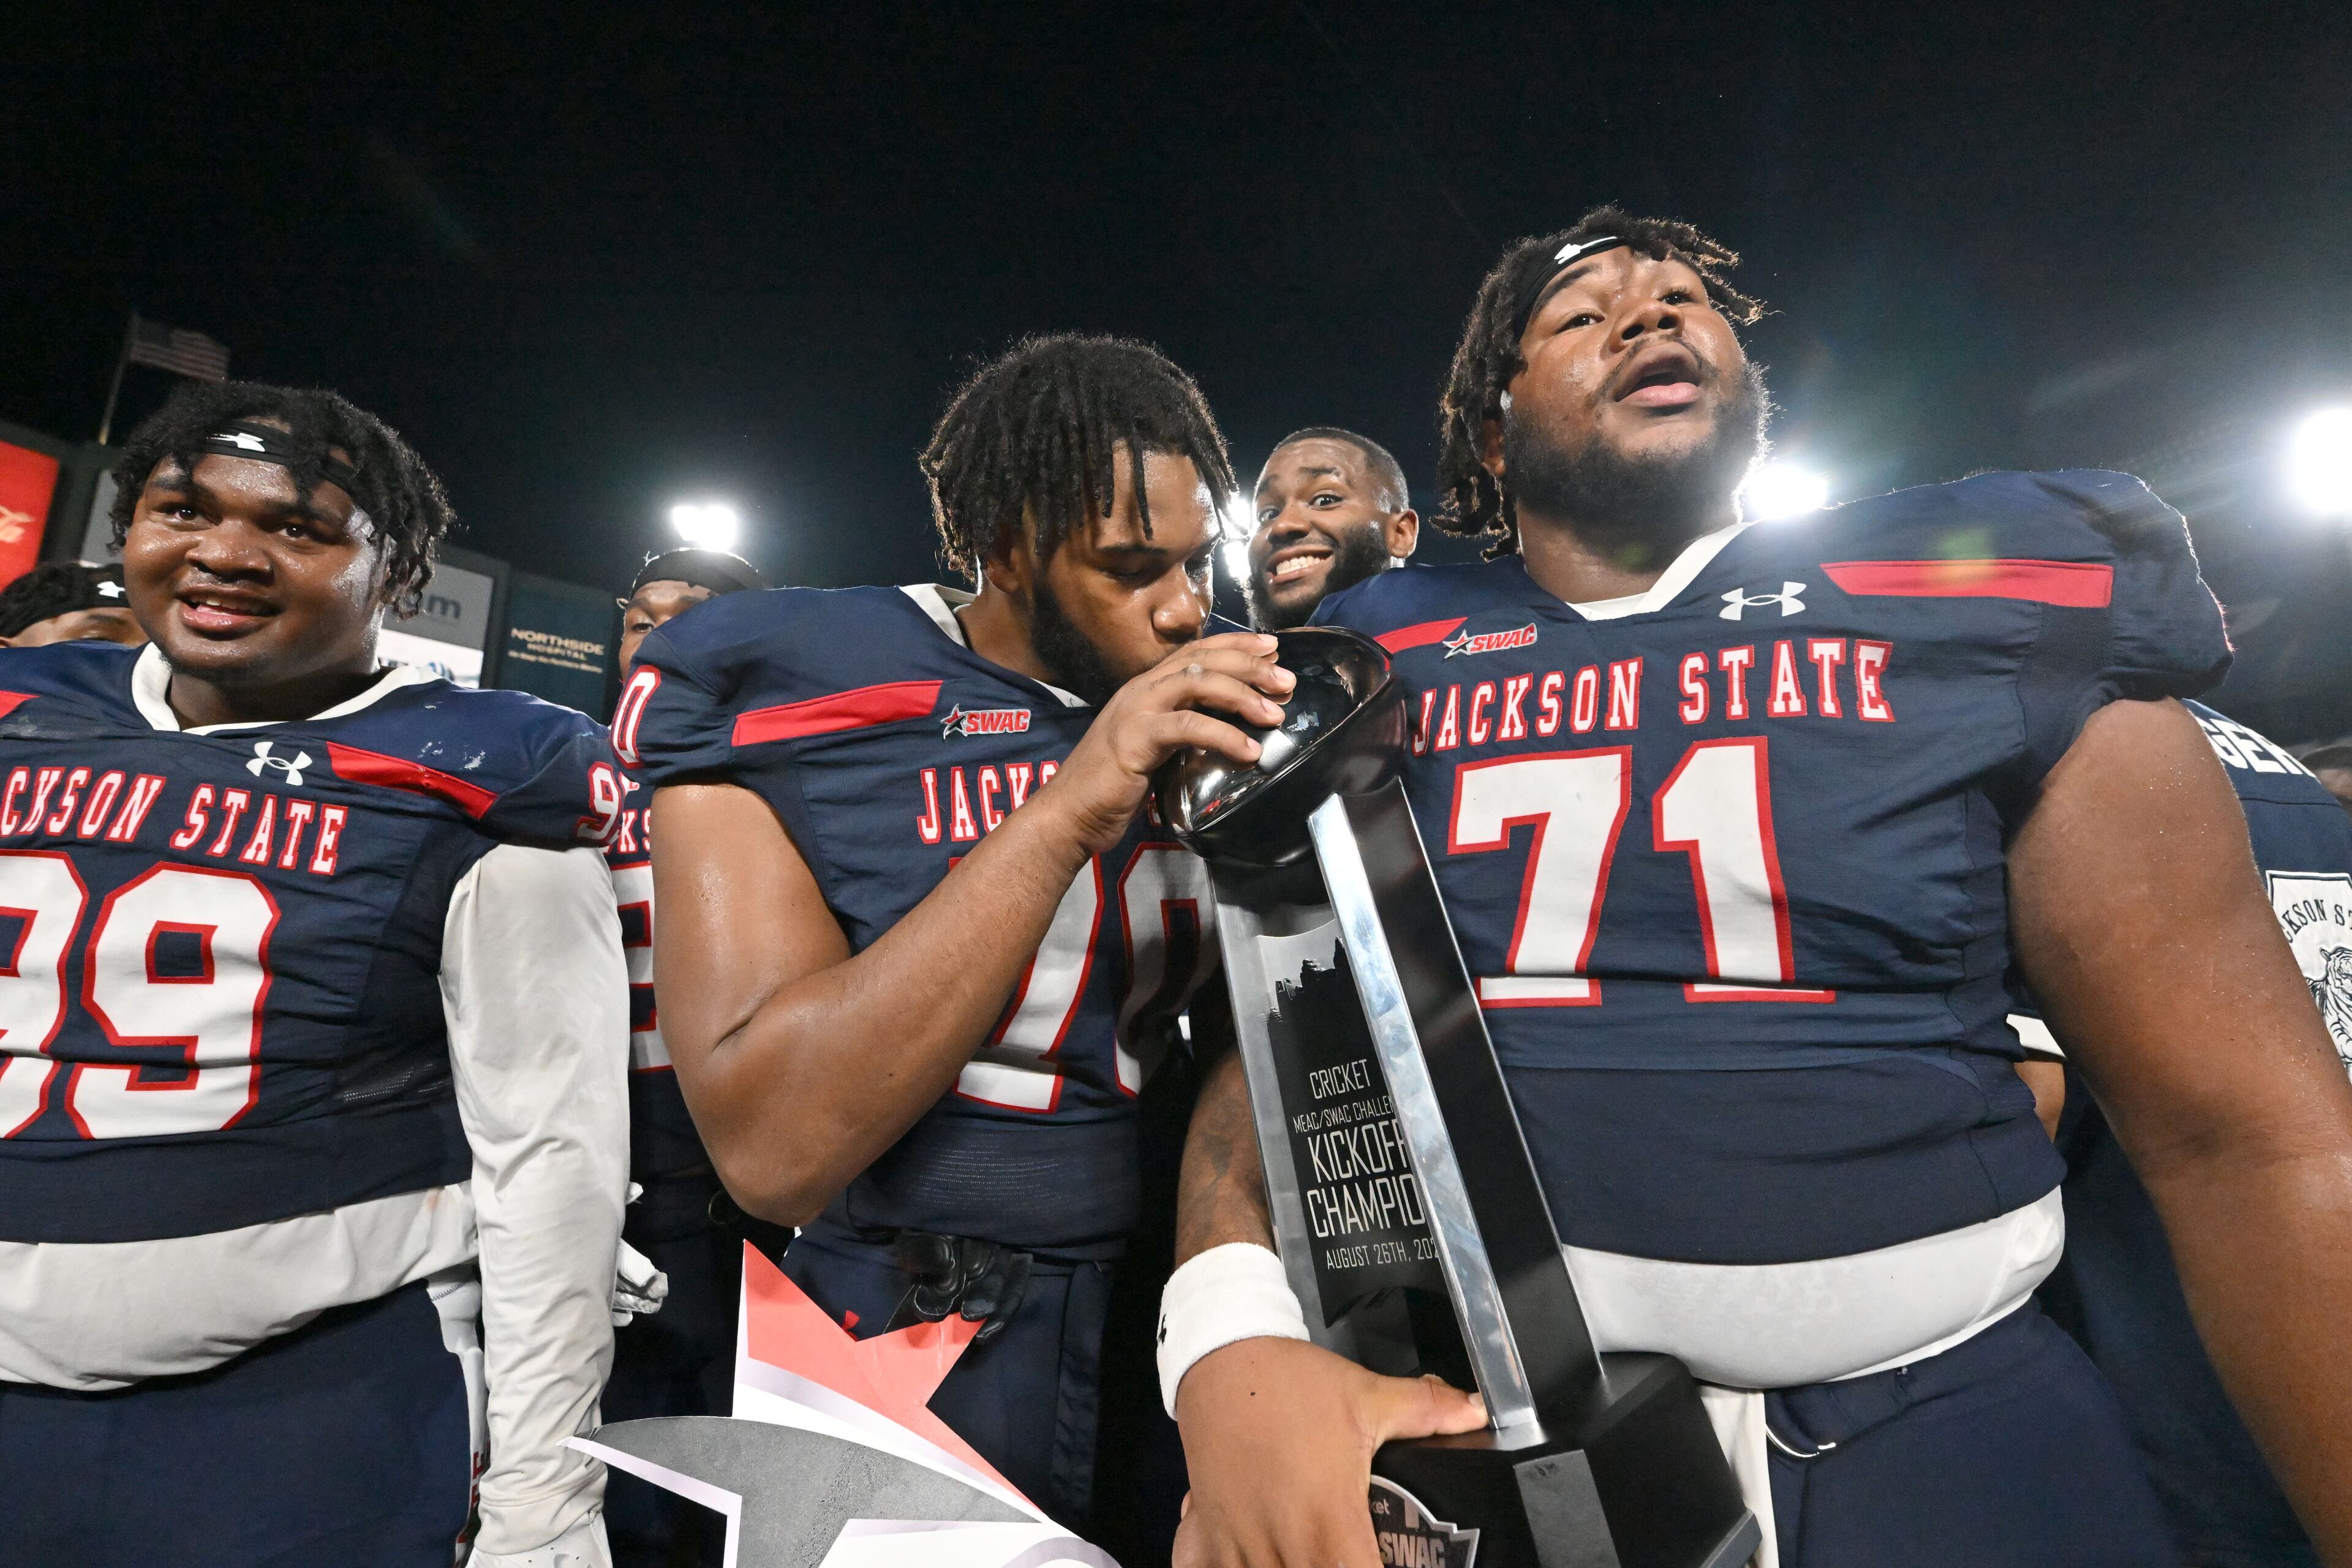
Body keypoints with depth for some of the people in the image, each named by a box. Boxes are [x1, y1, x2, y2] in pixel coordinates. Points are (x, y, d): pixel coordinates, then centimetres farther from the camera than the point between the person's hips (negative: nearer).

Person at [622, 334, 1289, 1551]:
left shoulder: (1205, 715, 0)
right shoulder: (789, 686, -15)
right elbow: (769, 1146, -26)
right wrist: (1067, 813, -31)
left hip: (1153, 1327, 5)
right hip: (908, 1354, -4)